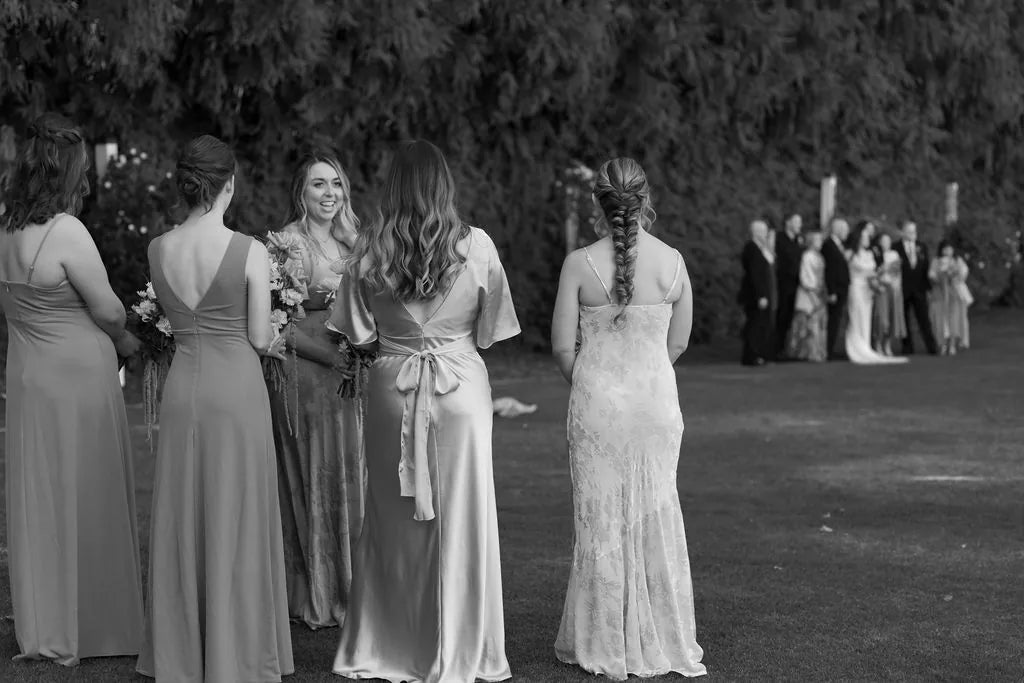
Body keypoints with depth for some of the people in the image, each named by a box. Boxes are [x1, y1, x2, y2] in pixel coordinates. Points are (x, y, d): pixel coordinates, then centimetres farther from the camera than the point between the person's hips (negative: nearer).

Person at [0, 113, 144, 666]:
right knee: (86, 497, 5)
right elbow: (108, 310, -13)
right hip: (78, 375, -6)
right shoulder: (66, 232, -19)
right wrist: (125, 342, 6)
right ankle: (91, 626, 14)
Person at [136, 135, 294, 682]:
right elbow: (259, 338, -8)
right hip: (237, 387, -4)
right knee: (235, 519, 6)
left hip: (182, 385, 4)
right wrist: (276, 343, 13)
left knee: (181, 516, 12)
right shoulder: (251, 252, -13)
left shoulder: (158, 249, 0)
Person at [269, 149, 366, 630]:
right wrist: (333, 356, -18)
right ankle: (314, 597, 8)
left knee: (350, 478, 9)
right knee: (311, 481, 0)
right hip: (303, 372, -6)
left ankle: (349, 590, 18)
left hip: (348, 377, 6)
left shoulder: (352, 239, 12)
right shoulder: (288, 242, -8)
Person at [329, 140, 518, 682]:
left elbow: (358, 333, -1)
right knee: (459, 517, 7)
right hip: (462, 385, -1)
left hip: (392, 387, 1)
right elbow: (491, 330, 1)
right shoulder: (476, 246, -8)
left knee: (392, 521, 11)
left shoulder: (368, 249, -6)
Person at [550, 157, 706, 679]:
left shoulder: (580, 264, -10)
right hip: (657, 396, 2)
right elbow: (678, 342, 4)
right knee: (655, 514, 13)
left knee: (601, 518, 8)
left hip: (598, 398, -2)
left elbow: (562, 345, -6)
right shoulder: (673, 262, -4)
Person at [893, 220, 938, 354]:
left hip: (919, 289, 2)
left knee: (924, 318, -4)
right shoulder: (895, 248, 1)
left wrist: (928, 286, 5)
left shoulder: (922, 248, 13)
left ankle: (932, 347, -5)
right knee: (904, 319, 1)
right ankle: (907, 347, 7)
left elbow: (926, 268, 13)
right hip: (902, 289, -2)